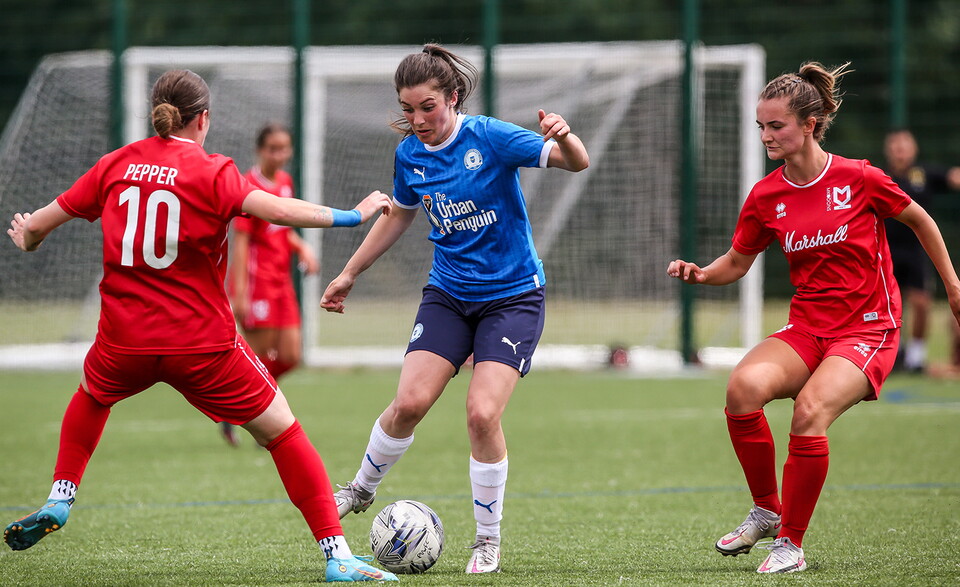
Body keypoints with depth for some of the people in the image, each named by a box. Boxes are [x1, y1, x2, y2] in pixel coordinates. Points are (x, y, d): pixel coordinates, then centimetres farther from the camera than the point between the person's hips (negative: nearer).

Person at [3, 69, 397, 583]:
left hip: (125, 341, 4)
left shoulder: (116, 164, 5)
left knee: (92, 395, 38)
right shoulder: (211, 173, -8)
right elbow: (272, 209, -24)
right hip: (202, 343, -4)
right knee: (281, 431, 5)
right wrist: (351, 216, -19)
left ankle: (59, 501, 33)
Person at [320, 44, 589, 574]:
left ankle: (488, 540, 2)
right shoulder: (410, 154, -1)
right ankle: (362, 488, 18)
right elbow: (398, 216, 19)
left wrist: (563, 138, -44)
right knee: (410, 402, -11)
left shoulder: (489, 138, -16)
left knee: (482, 413, -16)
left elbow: (576, 162, -21)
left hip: (512, 296, -4)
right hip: (448, 294, 4)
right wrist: (350, 274, 23)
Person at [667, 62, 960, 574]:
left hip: (867, 330, -4)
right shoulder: (765, 196, 2)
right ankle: (766, 511, -4)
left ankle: (791, 542, -13)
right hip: (806, 329, 4)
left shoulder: (859, 179, -9)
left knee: (810, 410, -30)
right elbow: (737, 263, 14)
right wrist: (700, 274, -7)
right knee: (744, 386, -26)